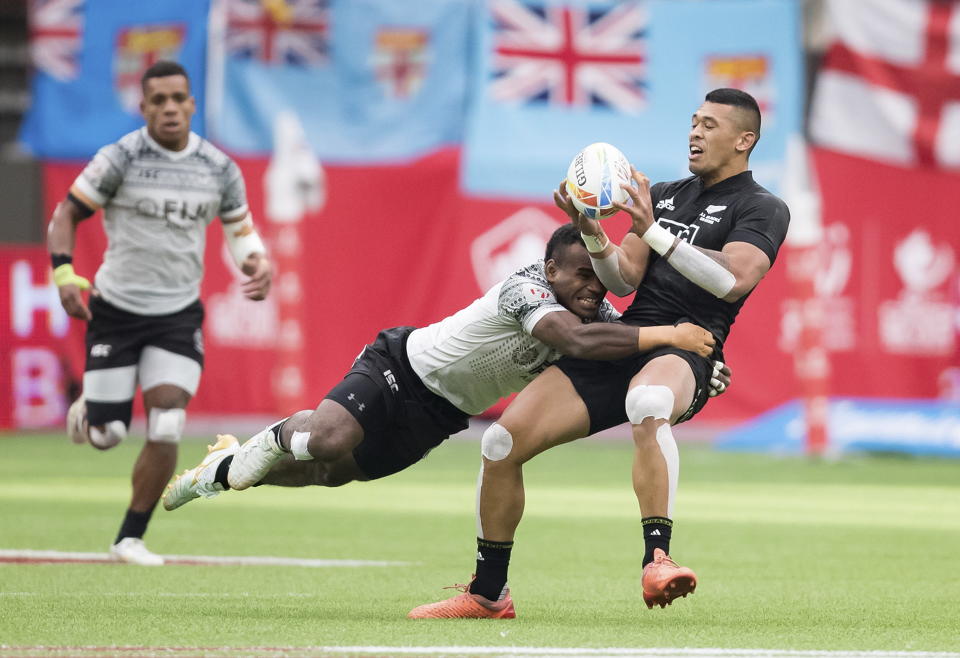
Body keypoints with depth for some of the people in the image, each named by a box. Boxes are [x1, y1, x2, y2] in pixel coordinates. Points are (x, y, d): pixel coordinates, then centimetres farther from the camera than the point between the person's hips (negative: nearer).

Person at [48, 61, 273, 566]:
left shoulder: (219, 169, -1)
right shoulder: (121, 158, -11)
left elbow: (239, 226, 14)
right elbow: (66, 214, -6)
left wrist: (258, 264, -8)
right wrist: (65, 275, -21)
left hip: (178, 315, 2)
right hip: (116, 310, -2)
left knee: (165, 432, -12)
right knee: (106, 437, -3)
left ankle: (130, 539, 4)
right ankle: (87, 410, 36)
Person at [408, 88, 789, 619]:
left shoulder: (763, 209, 4)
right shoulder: (664, 195, 23)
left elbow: (733, 280, -14)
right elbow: (624, 280, 13)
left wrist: (653, 232, -15)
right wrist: (592, 235, -7)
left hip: (686, 346, -6)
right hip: (621, 338, 6)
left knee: (648, 402, -44)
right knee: (504, 440, -6)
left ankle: (656, 562, -50)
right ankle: (488, 594, 9)